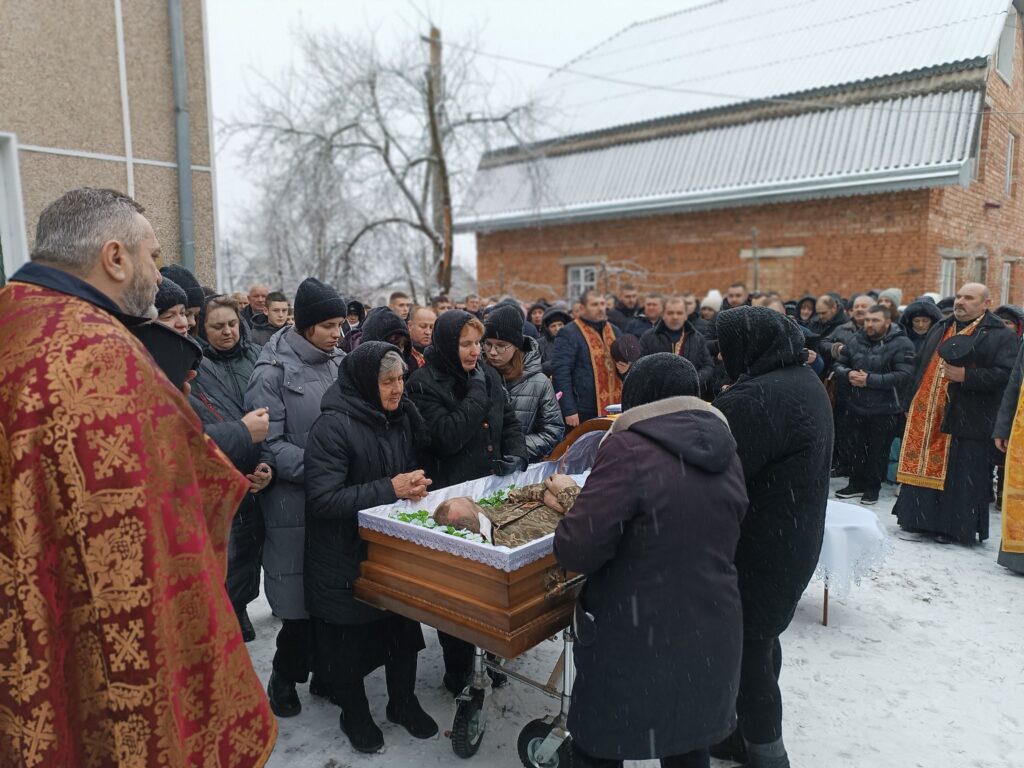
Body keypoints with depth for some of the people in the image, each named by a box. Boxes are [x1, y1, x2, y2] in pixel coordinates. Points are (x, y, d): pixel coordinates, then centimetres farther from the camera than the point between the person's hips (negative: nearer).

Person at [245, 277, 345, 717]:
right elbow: (270, 445, -13)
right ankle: (284, 679, 29)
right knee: (300, 602, 5)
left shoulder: (339, 363, 5)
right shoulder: (273, 372, -10)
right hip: (295, 503, -5)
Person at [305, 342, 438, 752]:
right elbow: (323, 499, -25)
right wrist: (390, 488, -27)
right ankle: (354, 713, 35)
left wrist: (415, 485, -8)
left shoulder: (401, 418, 0)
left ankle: (403, 701, 38)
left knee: (402, 626, 15)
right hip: (346, 555, -5)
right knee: (350, 635, 11)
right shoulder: (332, 426, -21)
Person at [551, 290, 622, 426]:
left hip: (612, 410, 6)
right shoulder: (569, 333, -8)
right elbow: (561, 372, -14)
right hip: (583, 412, -6)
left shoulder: (614, 331, 14)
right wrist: (569, 410, -18)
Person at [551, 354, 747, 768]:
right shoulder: (726, 452, 2)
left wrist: (573, 502, -2)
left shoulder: (630, 447, -20)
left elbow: (577, 551, -22)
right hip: (710, 638, 6)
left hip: (636, 643, -6)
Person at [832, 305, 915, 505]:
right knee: (856, 447, 15)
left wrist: (870, 380, -24)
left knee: (878, 451, 7)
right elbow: (838, 364, 12)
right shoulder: (856, 341, 5)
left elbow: (904, 375, -22)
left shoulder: (901, 344, -13)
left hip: (885, 410, -5)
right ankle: (856, 484, 30)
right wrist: (848, 374, -11)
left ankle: (873, 487, 24)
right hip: (857, 406, 5)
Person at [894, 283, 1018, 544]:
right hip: (927, 417, 5)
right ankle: (918, 522, 15)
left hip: (966, 421, -5)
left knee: (959, 475, 1)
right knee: (923, 467, 7)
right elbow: (921, 368, 20)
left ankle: (953, 528, 14)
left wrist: (967, 376, -23)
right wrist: (912, 404, 15)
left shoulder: (1001, 335, -2)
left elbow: (1007, 374, -13)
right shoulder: (939, 329, 17)